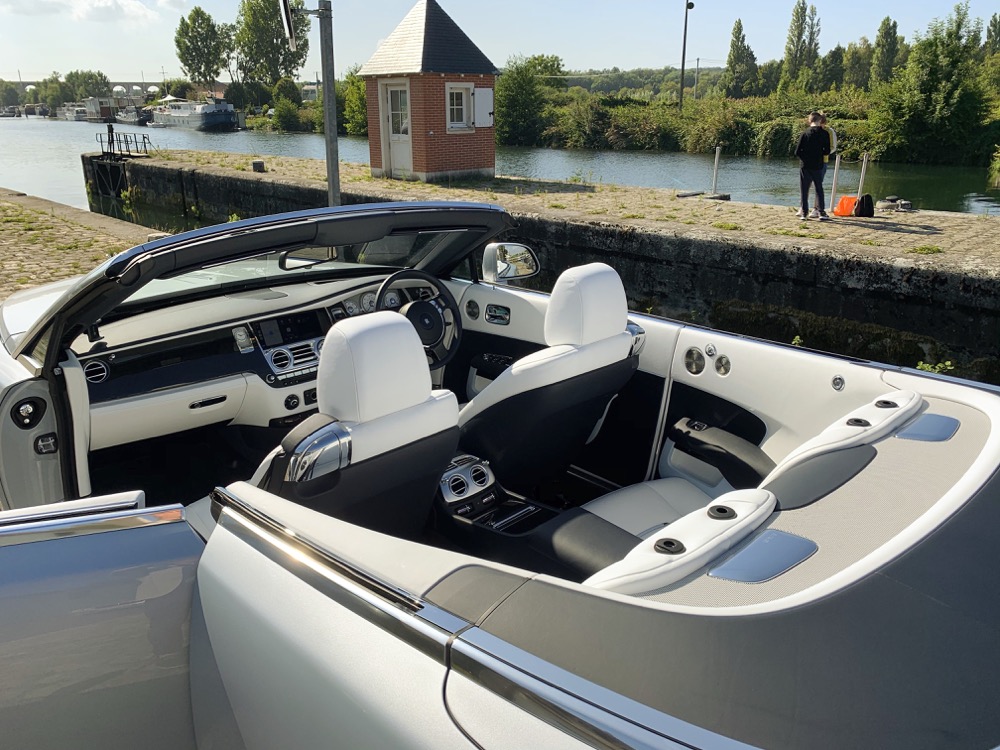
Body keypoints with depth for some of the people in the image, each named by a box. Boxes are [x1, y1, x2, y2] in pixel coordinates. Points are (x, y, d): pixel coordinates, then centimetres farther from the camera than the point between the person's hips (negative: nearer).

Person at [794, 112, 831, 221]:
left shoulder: (804, 134, -5)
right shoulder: (824, 134, -4)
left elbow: (797, 152, -6)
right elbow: (827, 151, -3)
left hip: (805, 166, -1)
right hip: (818, 166, 1)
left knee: (804, 190, 6)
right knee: (819, 189, 8)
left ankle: (804, 212, 6)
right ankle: (821, 212, 1)